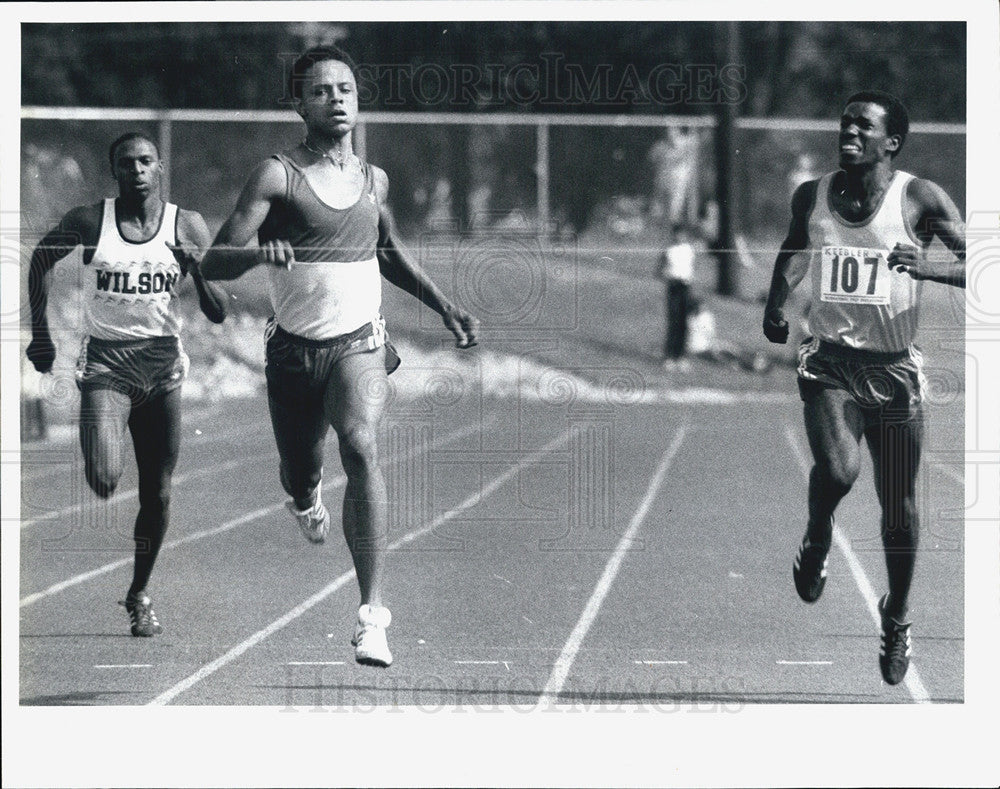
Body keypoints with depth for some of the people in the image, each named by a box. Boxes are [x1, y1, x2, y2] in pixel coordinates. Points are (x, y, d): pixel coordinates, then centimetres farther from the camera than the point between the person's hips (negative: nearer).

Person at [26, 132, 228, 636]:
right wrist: (40, 333, 12)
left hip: (162, 364, 2)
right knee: (104, 481, -22)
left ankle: (139, 594, 23)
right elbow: (39, 260, 15)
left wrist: (197, 271, -18)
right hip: (105, 362, -2)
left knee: (157, 492, 5)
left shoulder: (187, 228, 0)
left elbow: (218, 315, 1)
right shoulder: (88, 222, -3)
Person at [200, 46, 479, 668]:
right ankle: (308, 497, 59)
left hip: (359, 343, 1)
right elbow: (214, 263, -14)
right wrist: (261, 251, -34)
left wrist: (446, 308, 22)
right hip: (294, 348, -1)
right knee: (298, 474, 14)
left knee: (361, 448, -26)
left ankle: (372, 615, -31)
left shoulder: (374, 180, 7)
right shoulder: (278, 175, -7)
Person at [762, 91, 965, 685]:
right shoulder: (812, 196, 2)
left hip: (895, 368, -1)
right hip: (831, 362, 1)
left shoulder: (920, 198, -8)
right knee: (838, 469, -26)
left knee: (899, 509, 7)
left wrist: (928, 267, -29)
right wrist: (776, 302, 8)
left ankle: (897, 619, 30)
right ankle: (817, 542, 7)